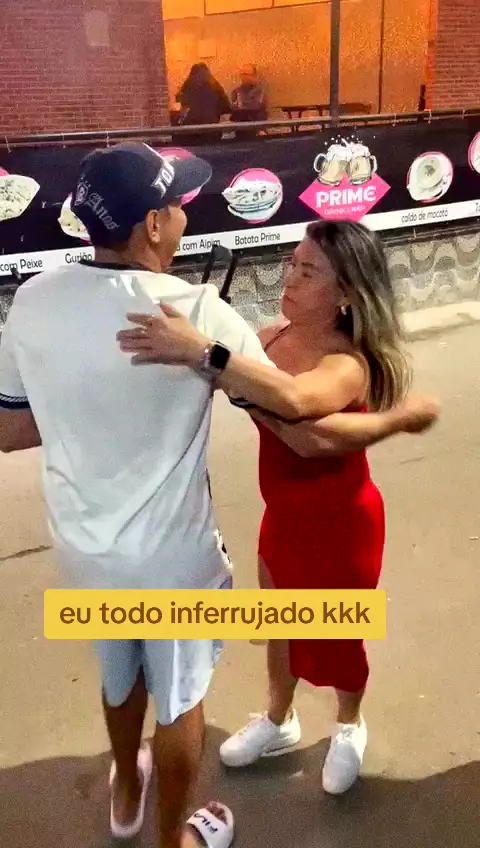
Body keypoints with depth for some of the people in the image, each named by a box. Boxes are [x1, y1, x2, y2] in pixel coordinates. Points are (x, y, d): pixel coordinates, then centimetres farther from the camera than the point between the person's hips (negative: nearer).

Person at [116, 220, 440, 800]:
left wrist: (201, 351, -55)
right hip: (283, 516, 6)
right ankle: (279, 722, 54)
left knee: (334, 640, 18)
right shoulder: (275, 336, -9)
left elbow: (292, 399, -51)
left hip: (339, 525, -6)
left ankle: (349, 728, 51)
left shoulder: (348, 365, -31)